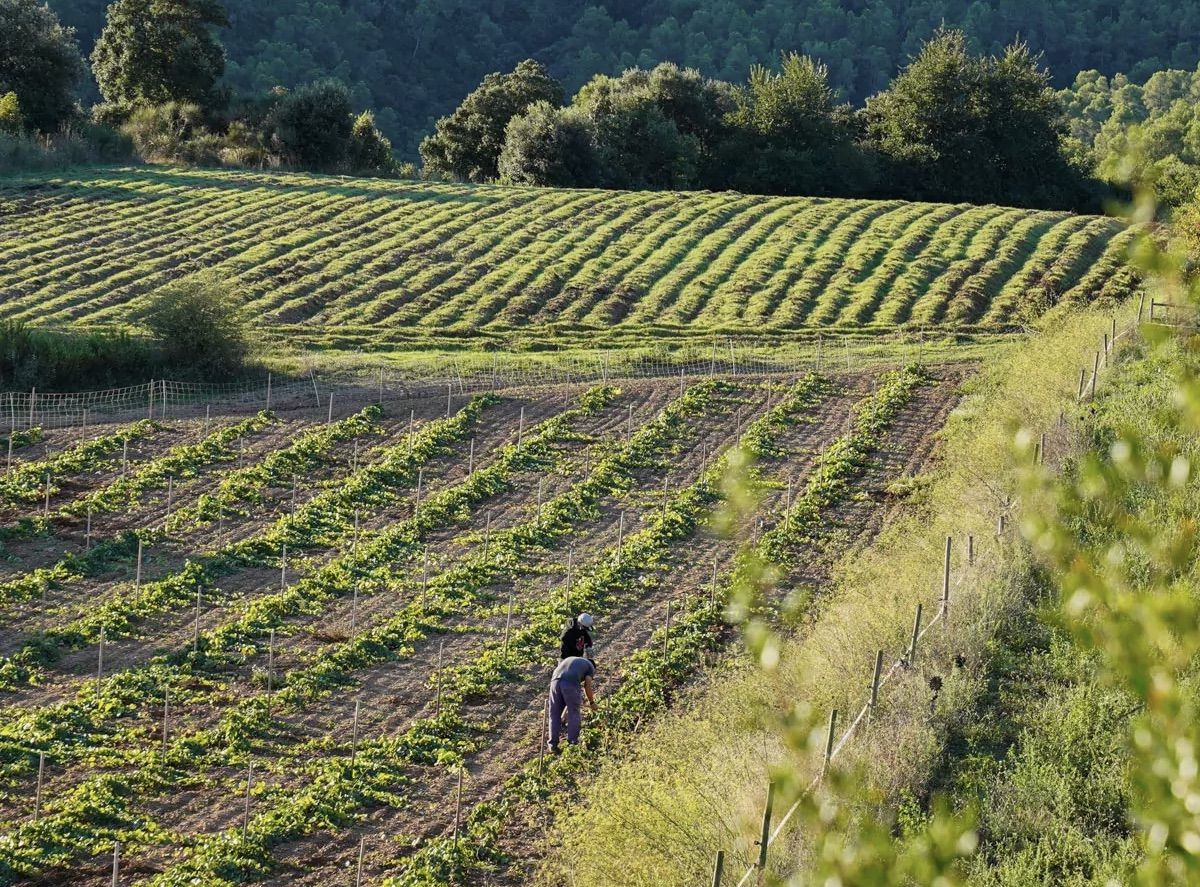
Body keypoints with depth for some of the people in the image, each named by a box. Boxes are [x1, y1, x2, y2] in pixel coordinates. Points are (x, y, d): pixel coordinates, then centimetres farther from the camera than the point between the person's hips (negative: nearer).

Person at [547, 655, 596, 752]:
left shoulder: (569, 659, 39)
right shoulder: (590, 666, 23)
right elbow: (587, 686, 12)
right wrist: (591, 702, 27)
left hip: (555, 680, 4)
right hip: (571, 683, -4)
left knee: (555, 715, 12)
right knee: (574, 714, 10)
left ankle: (553, 745, 13)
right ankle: (573, 743, 10)